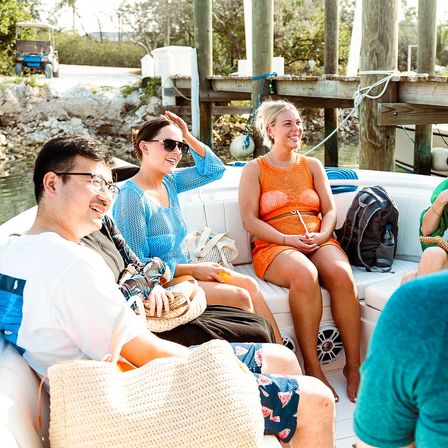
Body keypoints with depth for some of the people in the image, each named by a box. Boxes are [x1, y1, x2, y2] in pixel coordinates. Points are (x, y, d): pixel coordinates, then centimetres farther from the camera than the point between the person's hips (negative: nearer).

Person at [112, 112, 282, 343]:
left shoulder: (169, 182, 5)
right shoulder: (132, 197, -19)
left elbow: (214, 169, 14)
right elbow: (136, 265, -20)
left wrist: (188, 137, 0)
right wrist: (192, 269, -18)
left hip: (181, 270, 9)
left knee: (249, 284, -3)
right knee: (240, 297, -15)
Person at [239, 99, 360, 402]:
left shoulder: (312, 165, 21)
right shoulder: (255, 169, 11)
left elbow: (330, 211, 14)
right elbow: (249, 220, 0)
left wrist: (321, 235, -9)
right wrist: (287, 239, -14)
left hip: (320, 241, 3)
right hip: (274, 247, -3)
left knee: (341, 273, -32)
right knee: (304, 274, -37)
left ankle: (354, 365, -24)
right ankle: (312, 367, -29)